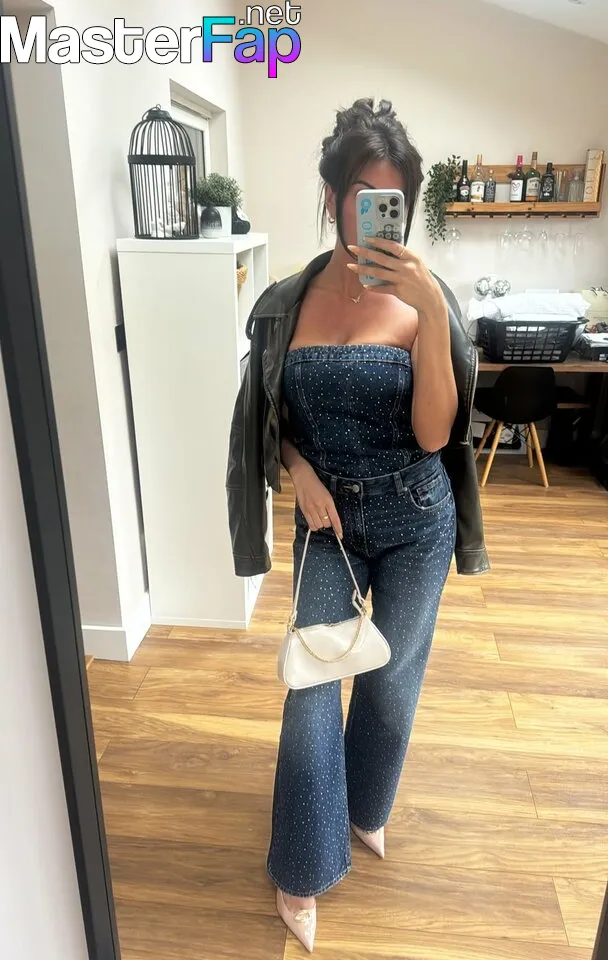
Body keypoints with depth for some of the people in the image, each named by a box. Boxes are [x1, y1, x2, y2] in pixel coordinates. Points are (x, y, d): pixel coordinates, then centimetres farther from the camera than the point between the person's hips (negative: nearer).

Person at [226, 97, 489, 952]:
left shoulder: (428, 298, -10)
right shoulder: (290, 301, -5)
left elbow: (434, 434, -18)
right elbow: (270, 420, 5)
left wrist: (432, 313, -27)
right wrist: (301, 473, -14)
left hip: (415, 522, 0)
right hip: (329, 519, 1)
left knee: (393, 678, 17)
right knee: (312, 688, 3)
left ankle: (367, 807, 47)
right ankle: (303, 870, 26)